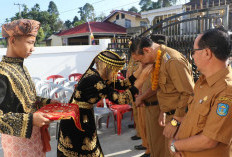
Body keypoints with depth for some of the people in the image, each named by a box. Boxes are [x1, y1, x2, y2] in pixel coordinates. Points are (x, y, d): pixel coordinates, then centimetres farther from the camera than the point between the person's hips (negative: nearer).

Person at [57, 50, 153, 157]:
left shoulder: (96, 75, -1)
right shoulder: (94, 81, -28)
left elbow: (120, 85, 4)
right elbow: (120, 99, -27)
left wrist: (139, 71, -2)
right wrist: (141, 79, -25)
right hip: (77, 123, -9)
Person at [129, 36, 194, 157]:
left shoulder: (173, 60, -22)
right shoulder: (158, 59, 9)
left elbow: (188, 94, -24)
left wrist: (175, 122, -20)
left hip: (180, 117, -9)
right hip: (170, 115, 9)